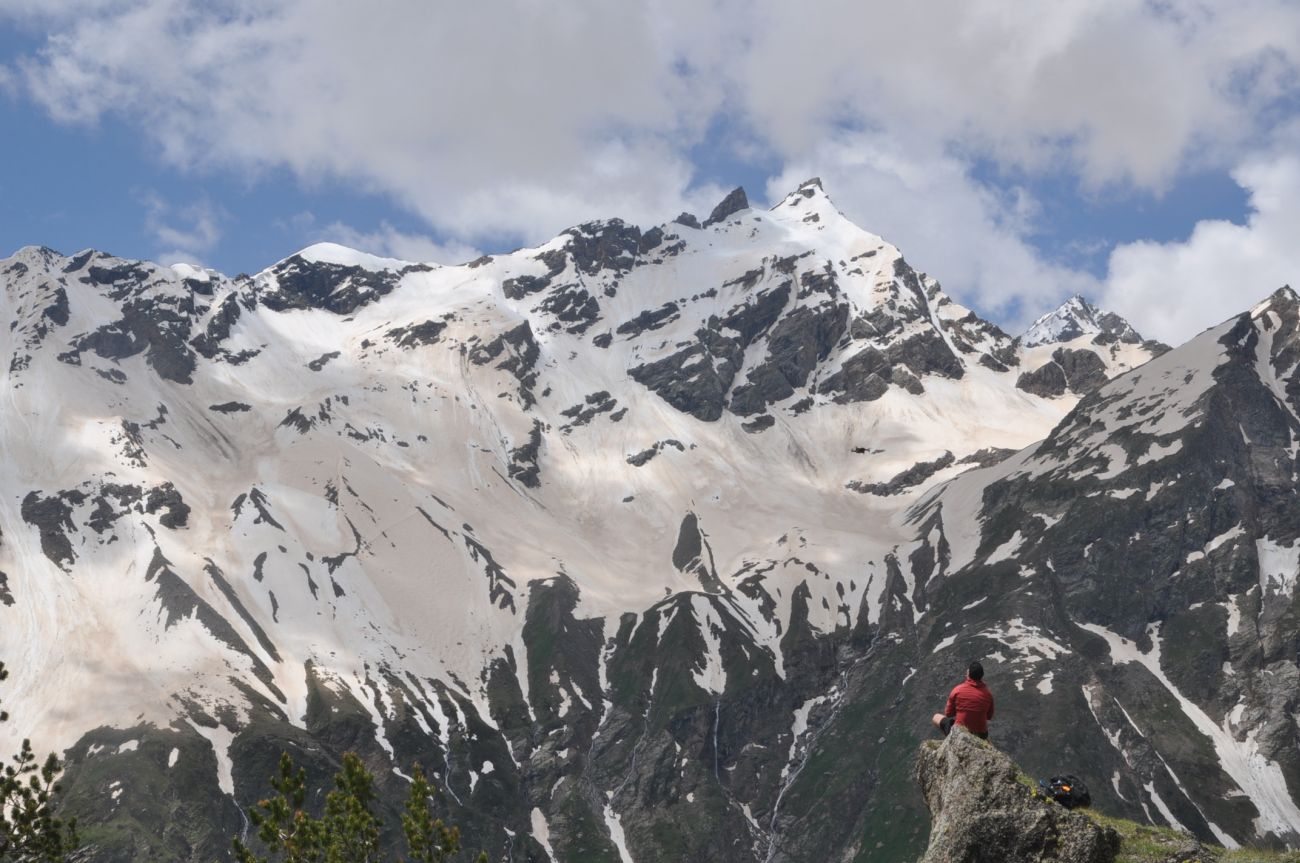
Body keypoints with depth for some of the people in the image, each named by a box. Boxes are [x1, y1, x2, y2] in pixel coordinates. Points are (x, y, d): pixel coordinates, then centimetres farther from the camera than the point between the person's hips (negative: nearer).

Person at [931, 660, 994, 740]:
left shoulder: (957, 690, -14)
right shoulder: (988, 694, -9)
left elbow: (948, 714, -1)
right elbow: (989, 716, 8)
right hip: (981, 735, 3)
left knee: (936, 717, 23)